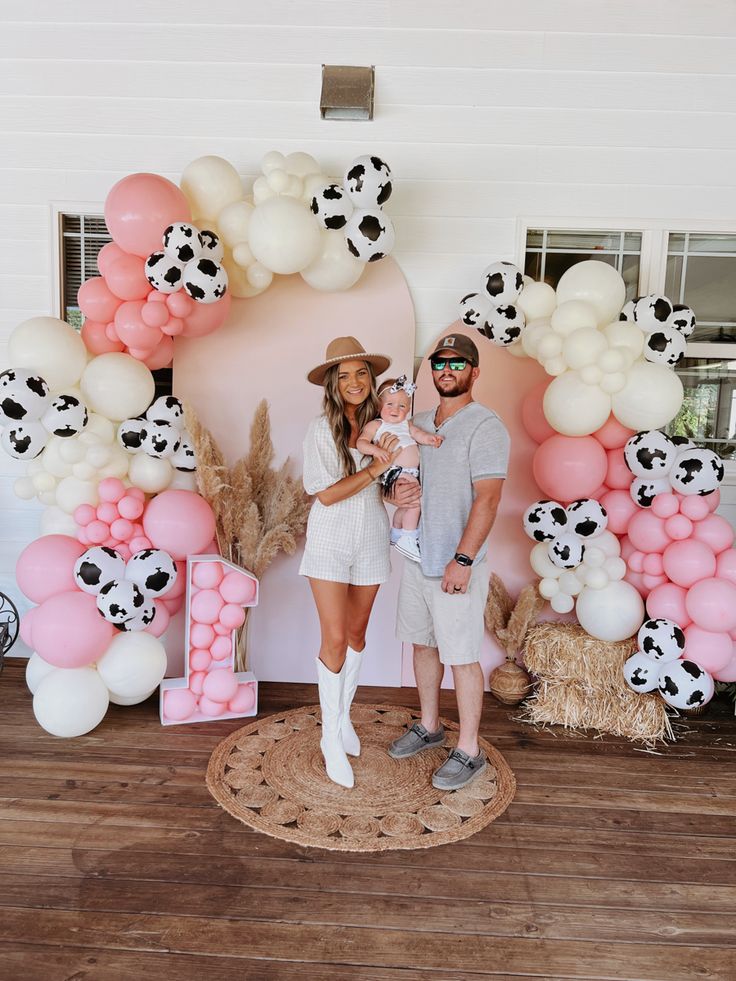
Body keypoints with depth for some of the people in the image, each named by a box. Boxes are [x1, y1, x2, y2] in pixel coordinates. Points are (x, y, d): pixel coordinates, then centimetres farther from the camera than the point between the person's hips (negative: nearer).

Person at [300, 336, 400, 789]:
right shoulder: (322, 428, -11)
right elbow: (326, 494, -15)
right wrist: (374, 468, -20)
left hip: (371, 541, 4)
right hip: (330, 542, -3)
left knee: (356, 636, 15)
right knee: (334, 641, -2)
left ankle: (344, 714, 37)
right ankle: (332, 738, 16)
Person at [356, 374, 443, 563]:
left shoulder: (407, 424, 18)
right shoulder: (376, 425, -1)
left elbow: (418, 434, 2)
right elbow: (361, 442, -12)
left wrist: (429, 438, -19)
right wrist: (375, 450, -30)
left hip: (413, 472, 8)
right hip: (394, 472, -8)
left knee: (407, 506, 22)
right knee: (416, 501, -17)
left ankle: (396, 534, 43)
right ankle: (408, 540, -7)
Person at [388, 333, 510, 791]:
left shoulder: (485, 427, -13)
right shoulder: (419, 423, 10)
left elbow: (488, 499, -19)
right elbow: (397, 469, 20)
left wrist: (463, 560, -24)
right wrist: (395, 490, -4)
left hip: (457, 564, -7)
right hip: (417, 557, 8)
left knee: (462, 658, 3)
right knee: (424, 644, 18)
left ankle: (469, 752, 19)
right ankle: (429, 727, 37)